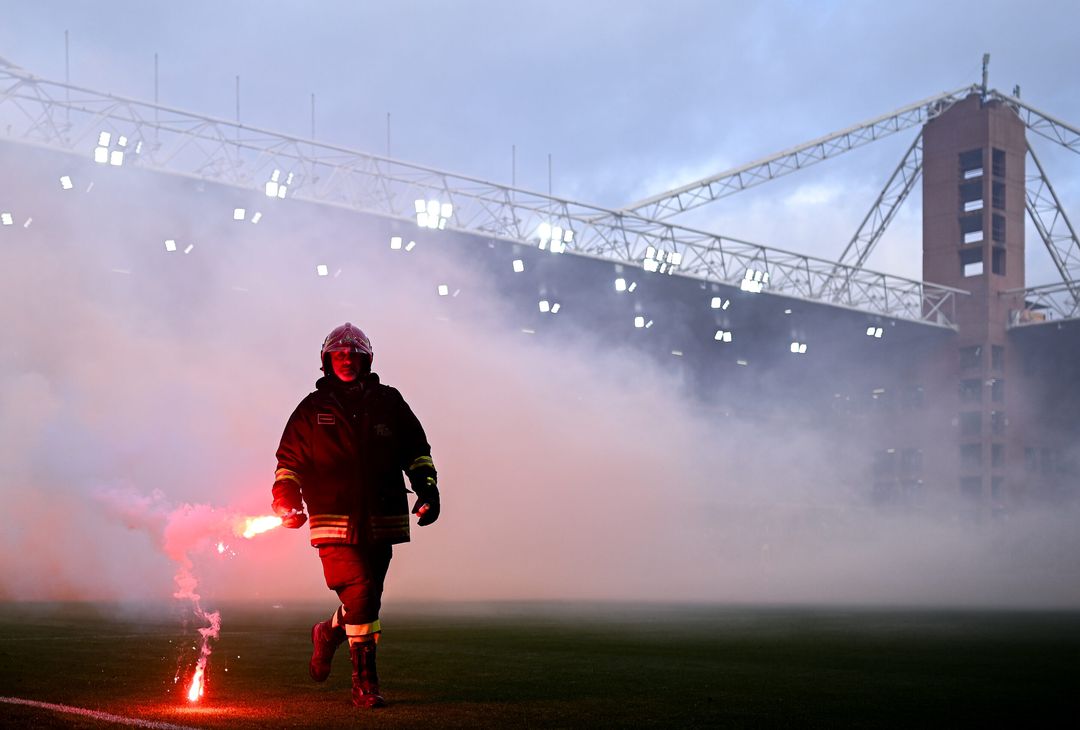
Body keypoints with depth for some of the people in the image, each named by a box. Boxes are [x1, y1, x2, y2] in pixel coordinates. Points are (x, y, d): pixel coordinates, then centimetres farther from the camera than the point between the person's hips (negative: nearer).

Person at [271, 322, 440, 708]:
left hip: (380, 522, 3)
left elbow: (416, 450, 16)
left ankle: (329, 633, 41)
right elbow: (289, 460, 10)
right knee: (360, 598, -12)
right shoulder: (312, 409, 8)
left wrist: (427, 489, 4)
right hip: (335, 523, -3)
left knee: (367, 599, 9)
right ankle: (365, 683, 0)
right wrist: (285, 499, -5)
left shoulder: (388, 402, 11)